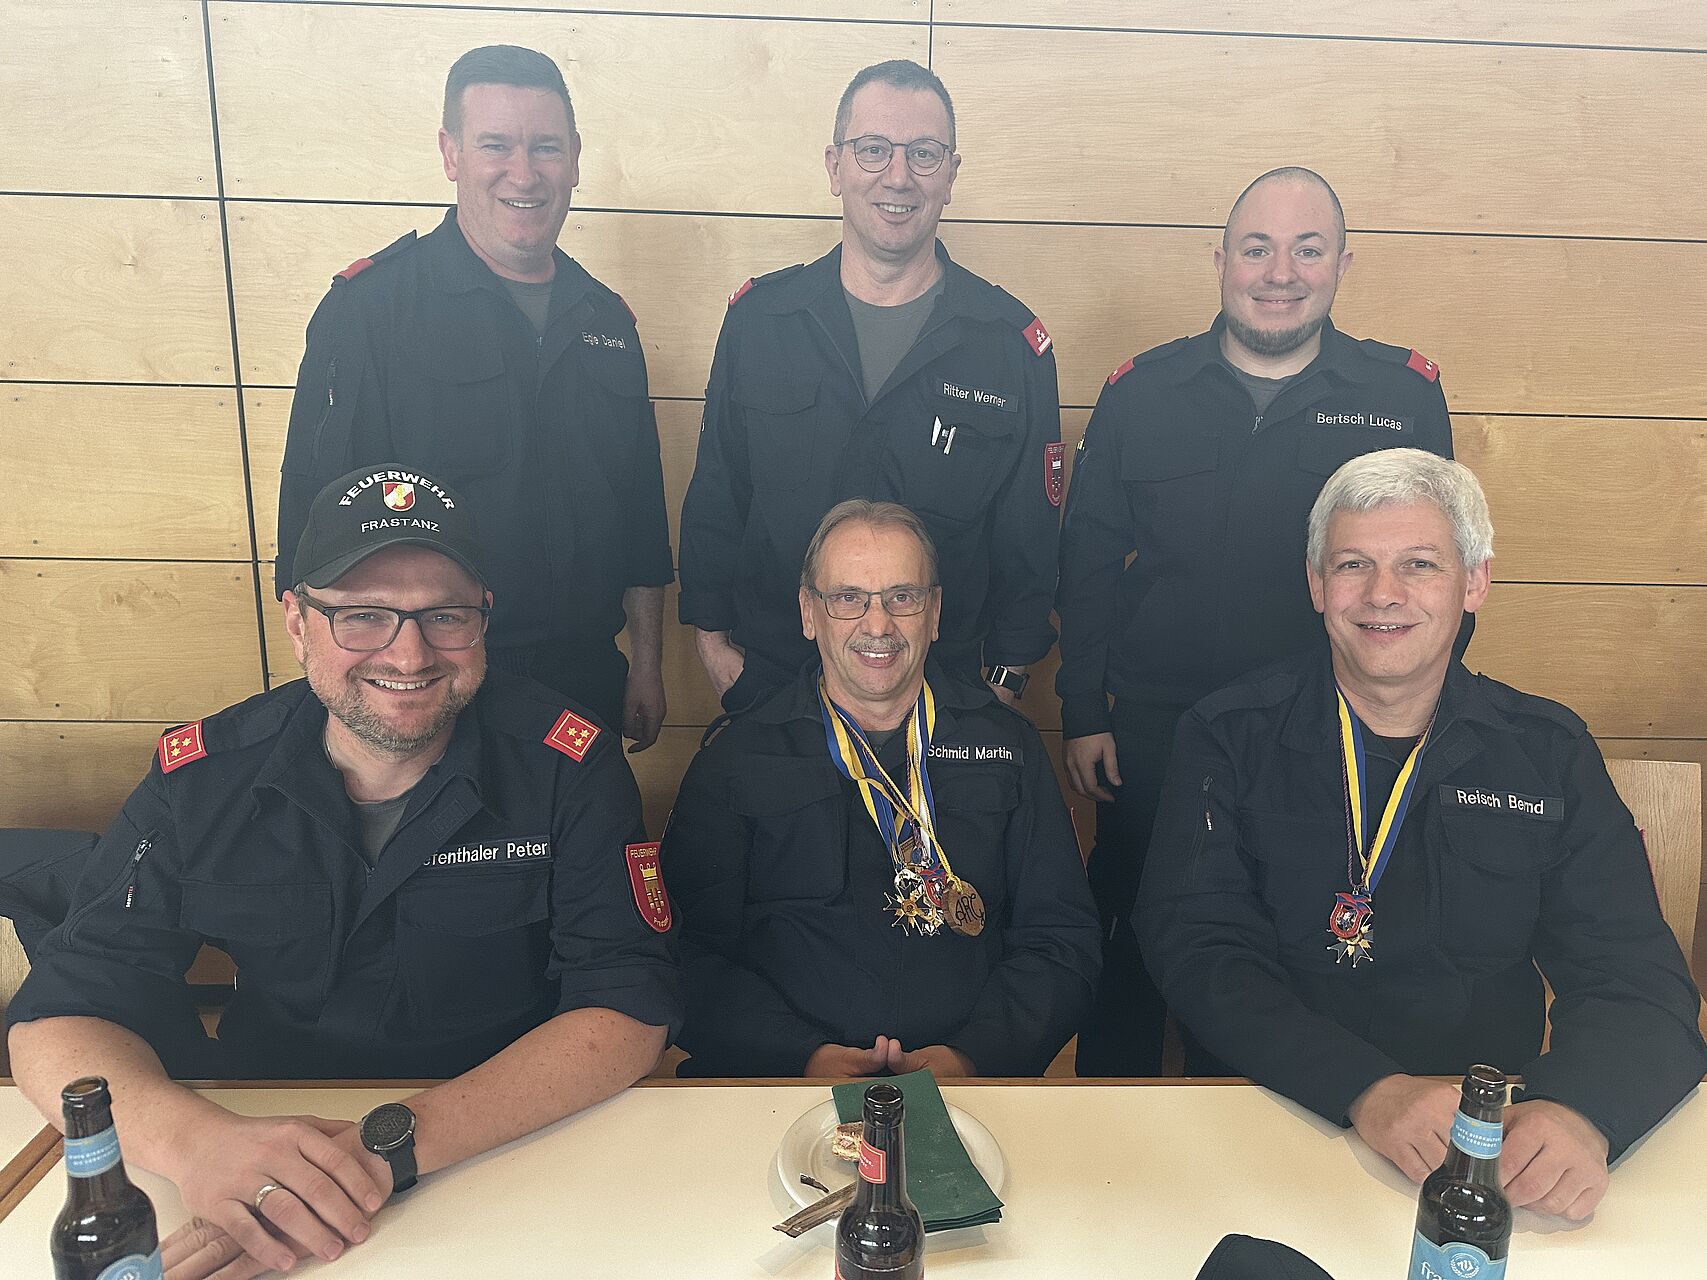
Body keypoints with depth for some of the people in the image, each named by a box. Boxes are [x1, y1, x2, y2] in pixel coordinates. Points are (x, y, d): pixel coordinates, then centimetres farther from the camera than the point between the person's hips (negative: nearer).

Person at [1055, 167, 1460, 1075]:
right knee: (1134, 942, 13)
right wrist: (1084, 712, 0)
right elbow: (1088, 560, 3)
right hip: (1152, 732, 0)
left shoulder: (1407, 395, 1)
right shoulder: (1141, 392, 1)